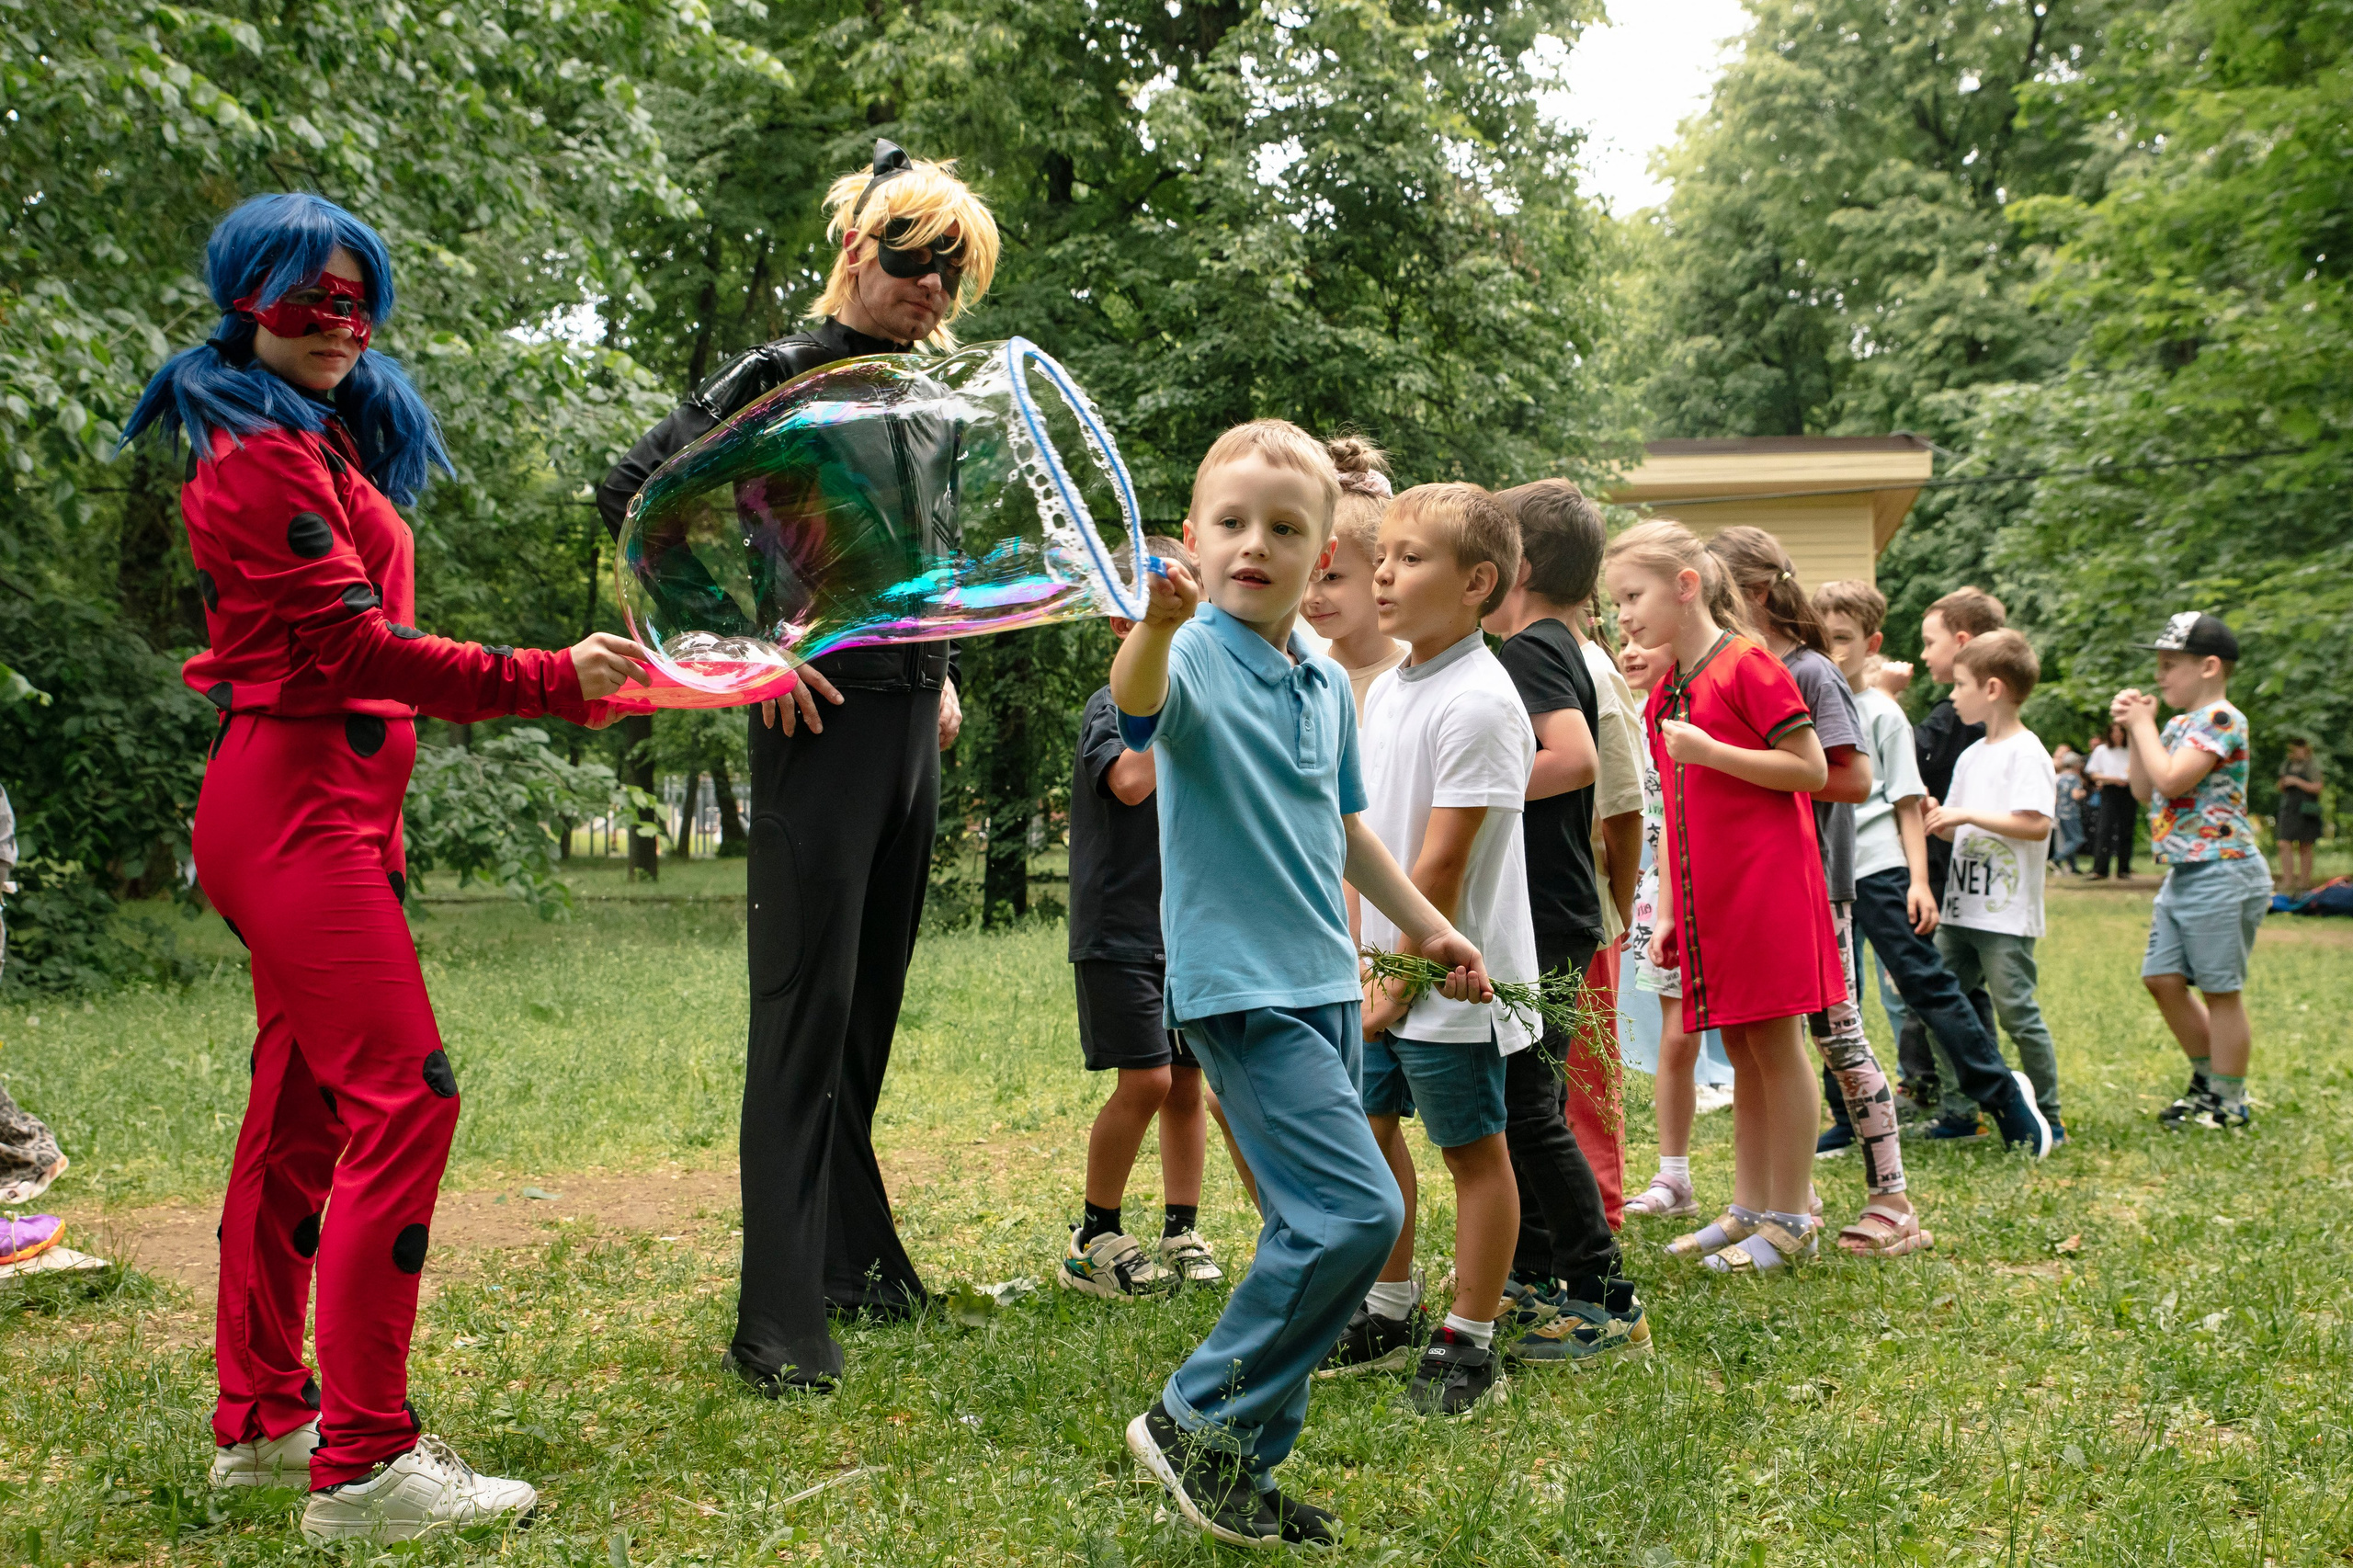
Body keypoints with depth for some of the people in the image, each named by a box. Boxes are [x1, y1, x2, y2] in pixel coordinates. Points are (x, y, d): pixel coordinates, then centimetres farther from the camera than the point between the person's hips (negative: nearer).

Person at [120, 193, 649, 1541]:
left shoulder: (326, 443, 21)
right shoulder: (263, 454, -11)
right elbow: (359, 647, -18)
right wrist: (554, 681, -23)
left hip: (327, 807, 10)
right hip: (299, 807, -10)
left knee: (301, 1111, 13)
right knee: (403, 1099, -14)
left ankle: (262, 1420, 22)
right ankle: (363, 1464, -13)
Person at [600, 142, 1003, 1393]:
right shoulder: (783, 376, -8)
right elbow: (633, 492, -16)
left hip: (911, 725, 7)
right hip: (823, 721, -7)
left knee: (869, 1007, 14)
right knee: (805, 1011, -8)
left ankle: (854, 1258, 27)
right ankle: (780, 1322, -5)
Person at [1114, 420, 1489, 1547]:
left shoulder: (1326, 685, 11)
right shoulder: (1195, 658, -12)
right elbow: (1138, 702, -37)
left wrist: (1428, 927, 29)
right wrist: (1159, 621, -57)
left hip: (1328, 983, 8)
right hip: (1242, 984, -8)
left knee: (1318, 1231, 10)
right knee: (1358, 1212, -16)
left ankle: (1247, 1465, 22)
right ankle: (1196, 1420, -1)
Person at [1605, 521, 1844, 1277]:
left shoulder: (1749, 665, -9)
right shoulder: (1664, 693, 15)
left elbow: (1812, 769, -12)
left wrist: (1711, 752, -19)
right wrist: (1666, 913, 14)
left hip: (1765, 883, -7)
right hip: (1706, 896, 7)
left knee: (1774, 1045, -2)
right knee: (1739, 1051, 12)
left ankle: (1791, 1220, 5)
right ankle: (1748, 1210, 19)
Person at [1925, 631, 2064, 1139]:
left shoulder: (2026, 753, -10)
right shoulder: (1971, 756, 16)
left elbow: (2037, 825, -21)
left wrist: (1967, 815, -19)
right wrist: (1931, 814, 1)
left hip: (2007, 914, -8)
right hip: (1960, 908, 8)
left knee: (2017, 1012, -4)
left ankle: (2048, 1116, 7)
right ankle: (1959, 1111, 15)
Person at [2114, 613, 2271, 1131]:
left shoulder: (2221, 718, -13)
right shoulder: (2180, 723, 15)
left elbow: (2170, 780, -23)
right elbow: (2145, 791, 17)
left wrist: (2143, 725, -11)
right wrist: (2133, 730, 8)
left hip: (2222, 873, -10)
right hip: (2181, 874, 10)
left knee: (2220, 989, -1)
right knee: (2162, 978, 10)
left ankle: (2229, 1103, 8)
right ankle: (2208, 1079, 24)